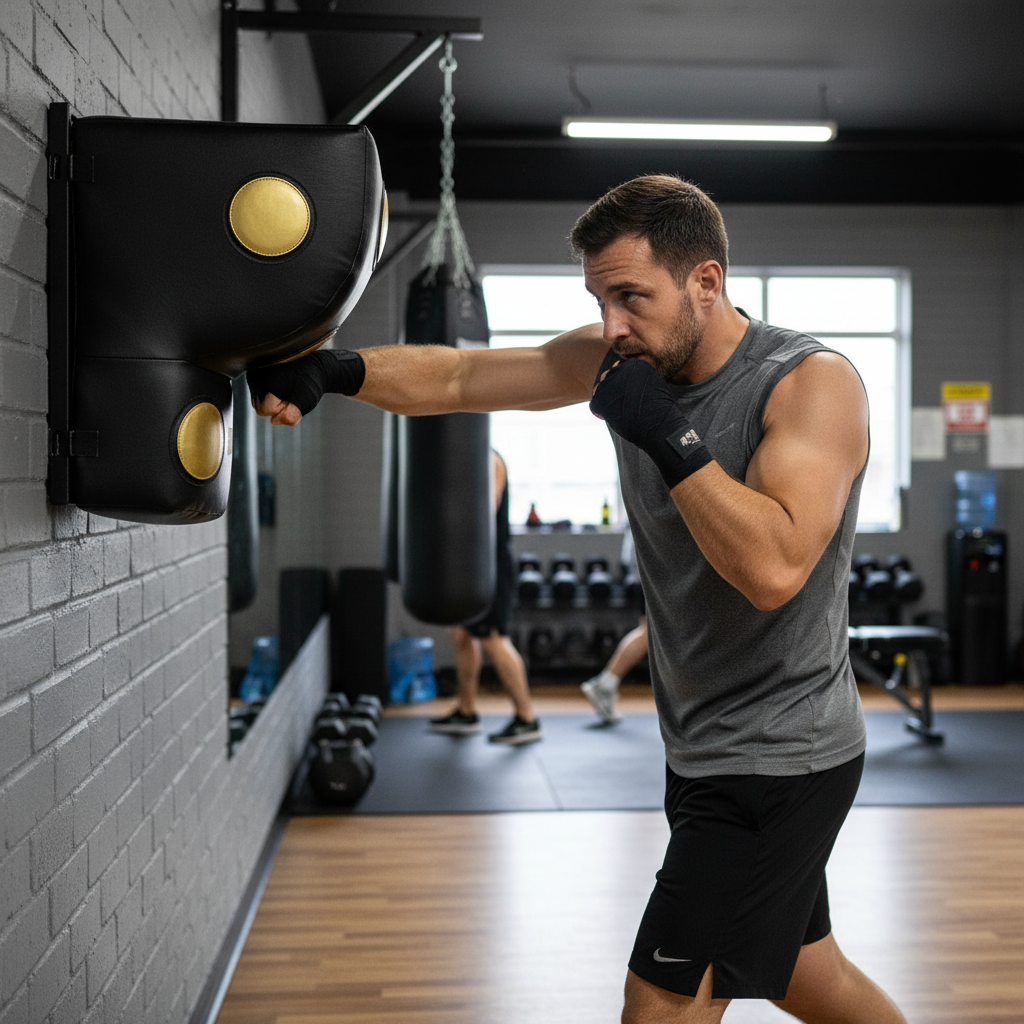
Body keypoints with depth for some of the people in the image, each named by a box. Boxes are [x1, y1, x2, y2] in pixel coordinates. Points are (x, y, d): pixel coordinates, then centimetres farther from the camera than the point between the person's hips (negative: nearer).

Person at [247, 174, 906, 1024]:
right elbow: (460, 377, -2)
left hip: (780, 763, -7)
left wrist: (665, 436, -31)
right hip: (707, 751, 7)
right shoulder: (623, 359, -1)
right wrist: (334, 370, -17)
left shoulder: (814, 382, -20)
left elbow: (773, 568, -33)